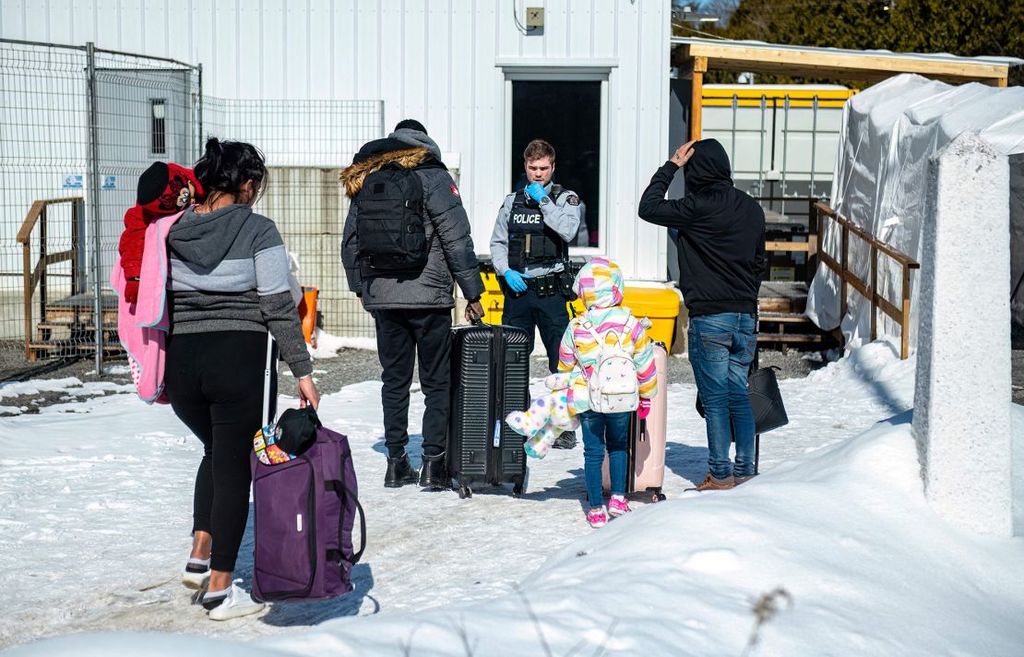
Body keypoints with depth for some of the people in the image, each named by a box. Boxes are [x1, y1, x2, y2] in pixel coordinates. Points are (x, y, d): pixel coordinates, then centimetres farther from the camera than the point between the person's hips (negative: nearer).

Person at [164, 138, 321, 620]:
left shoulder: (173, 230, 6)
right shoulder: (257, 230, -6)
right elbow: (279, 307, -8)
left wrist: (156, 371, 19)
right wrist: (302, 371, -4)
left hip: (179, 360, 5)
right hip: (240, 360, -4)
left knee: (217, 449, 27)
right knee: (234, 464, 5)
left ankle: (200, 556, 15)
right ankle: (219, 589, 7)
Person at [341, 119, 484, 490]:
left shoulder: (363, 180, 9)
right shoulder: (432, 177, -6)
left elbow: (350, 242, 13)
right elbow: (457, 239, -9)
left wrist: (361, 288, 23)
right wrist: (473, 293, -4)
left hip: (381, 297, 4)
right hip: (428, 297, -4)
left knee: (394, 380, 12)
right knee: (437, 382, 4)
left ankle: (396, 462, 12)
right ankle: (433, 463, 1)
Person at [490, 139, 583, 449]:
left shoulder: (565, 199, 3)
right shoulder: (512, 201, 12)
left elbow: (567, 231, -16)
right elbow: (497, 243, 12)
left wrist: (543, 200, -12)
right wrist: (506, 272, -4)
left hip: (550, 291, -3)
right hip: (516, 289, 3)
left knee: (561, 361, -3)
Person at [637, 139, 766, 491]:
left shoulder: (699, 206, -14)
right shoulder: (752, 208, 9)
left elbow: (648, 207, -5)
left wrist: (671, 165, 2)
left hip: (709, 319, -6)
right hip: (746, 316, 6)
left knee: (715, 399, -1)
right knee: (739, 396, 11)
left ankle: (720, 475, 2)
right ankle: (744, 472, 13)